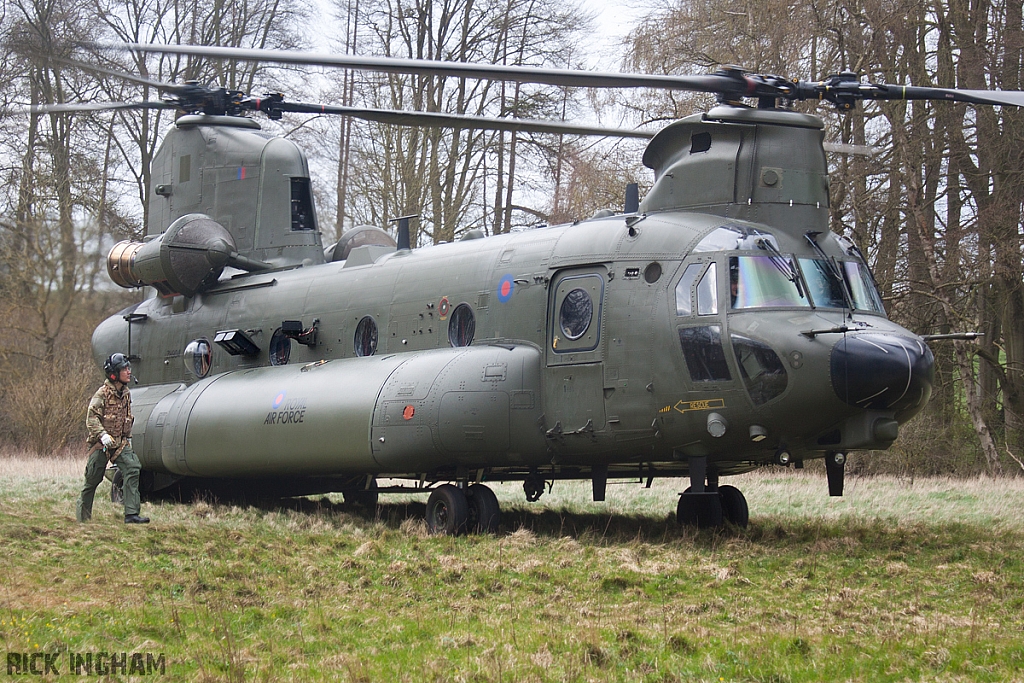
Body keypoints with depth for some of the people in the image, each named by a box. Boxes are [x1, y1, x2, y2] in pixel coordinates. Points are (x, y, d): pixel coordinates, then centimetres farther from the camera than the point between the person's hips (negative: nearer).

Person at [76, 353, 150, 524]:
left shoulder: (126, 394, 11)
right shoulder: (103, 393, -10)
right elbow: (91, 418, -15)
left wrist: (128, 438, 20)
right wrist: (102, 435, -27)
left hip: (120, 443, 5)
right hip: (101, 444, -5)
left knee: (132, 469, -16)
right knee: (93, 478, 4)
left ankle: (131, 514, -19)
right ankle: (83, 515, 24)